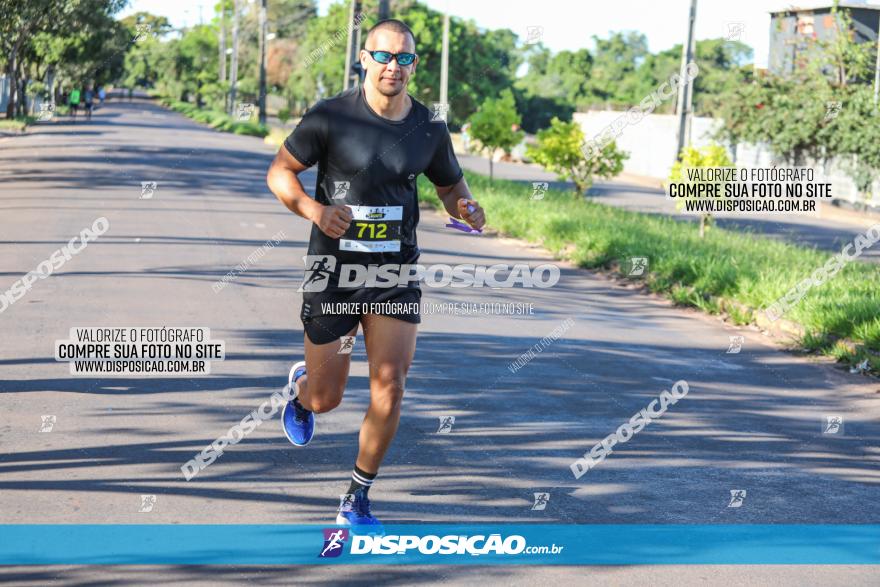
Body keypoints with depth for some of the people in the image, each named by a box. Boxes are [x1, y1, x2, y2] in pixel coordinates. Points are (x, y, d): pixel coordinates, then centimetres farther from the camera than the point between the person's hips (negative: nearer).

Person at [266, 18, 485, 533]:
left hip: (396, 274, 2)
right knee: (326, 398, 6)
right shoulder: (330, 118, -10)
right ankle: (302, 386, 47)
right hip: (333, 272, -2)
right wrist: (315, 210, -22)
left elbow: (450, 183, 17)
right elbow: (279, 172, -3)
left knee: (390, 387, -11)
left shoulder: (429, 129, 1)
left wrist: (466, 207, -7)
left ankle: (358, 501, 6)